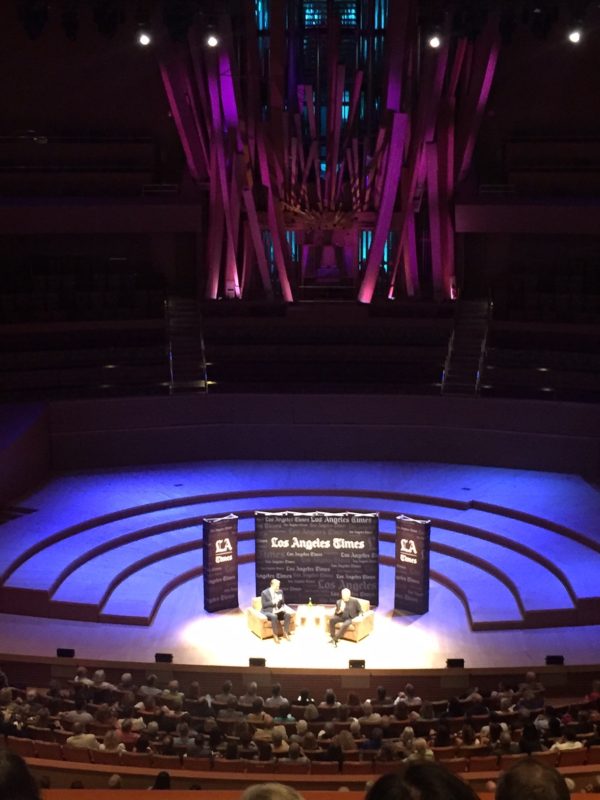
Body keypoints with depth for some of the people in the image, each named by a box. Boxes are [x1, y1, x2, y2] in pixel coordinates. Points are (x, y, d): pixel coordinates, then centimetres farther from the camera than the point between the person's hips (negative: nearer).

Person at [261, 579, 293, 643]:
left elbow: (283, 603, 14)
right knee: (274, 617, -38)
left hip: (277, 611, 6)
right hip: (268, 611, -6)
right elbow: (264, 605, -12)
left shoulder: (280, 592, 8)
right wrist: (272, 602, -22)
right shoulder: (264, 593, -7)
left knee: (288, 614, -22)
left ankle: (285, 633, -12)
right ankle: (275, 635, -27)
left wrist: (281, 600, -10)